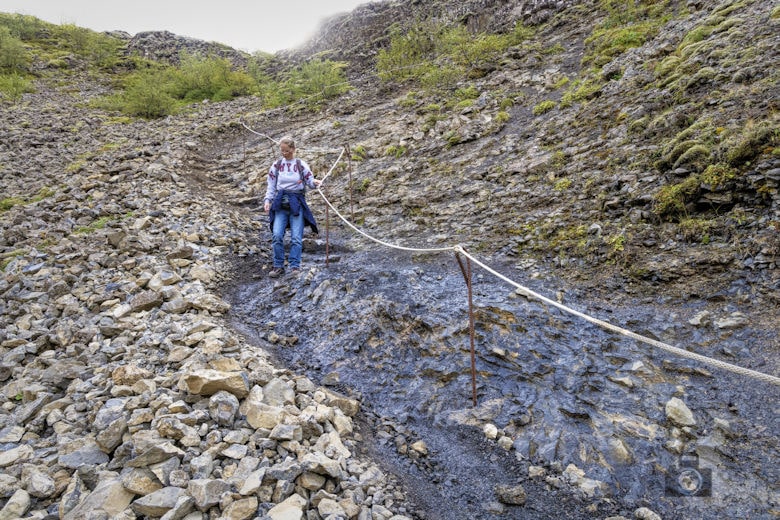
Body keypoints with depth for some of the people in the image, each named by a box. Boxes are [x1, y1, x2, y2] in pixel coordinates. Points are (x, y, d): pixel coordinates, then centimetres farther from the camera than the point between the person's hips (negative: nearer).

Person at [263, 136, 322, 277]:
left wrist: (315, 182, -20)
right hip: (280, 203, 2)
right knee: (277, 235, -11)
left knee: (296, 237, -8)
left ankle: (295, 266, -3)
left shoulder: (301, 165, 6)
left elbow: (310, 181, 3)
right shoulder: (276, 165, 11)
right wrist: (267, 199, 0)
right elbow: (271, 186, 14)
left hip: (297, 203, -1)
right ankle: (278, 266, -1)